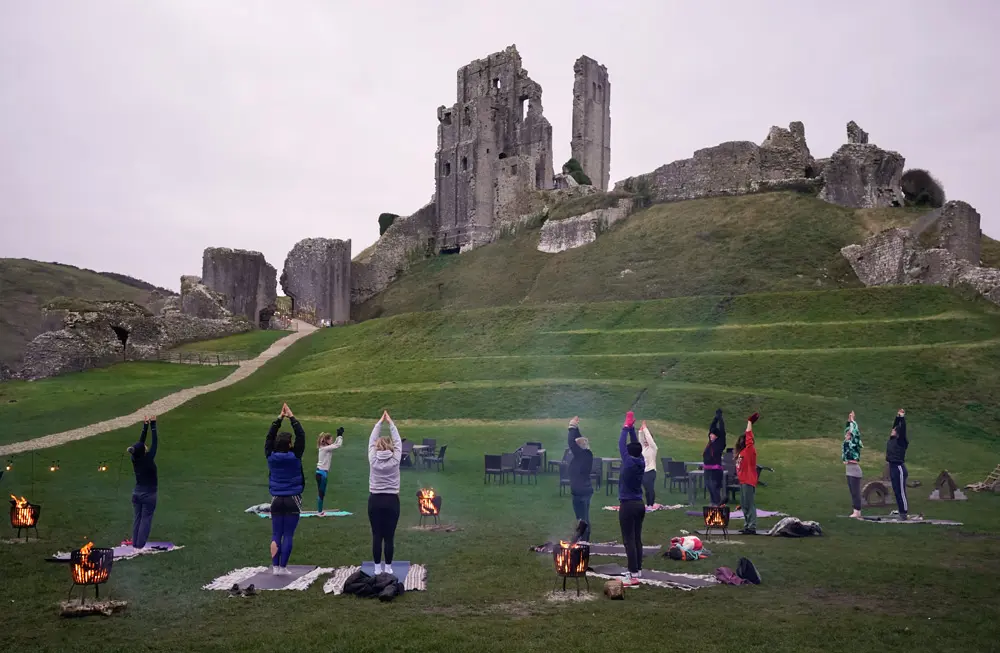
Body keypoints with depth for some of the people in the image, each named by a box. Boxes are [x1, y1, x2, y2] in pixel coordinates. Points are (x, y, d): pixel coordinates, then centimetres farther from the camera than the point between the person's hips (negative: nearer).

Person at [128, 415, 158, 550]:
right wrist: (153, 425, -11)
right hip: (148, 495, -6)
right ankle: (140, 546, 3)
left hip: (136, 493, 6)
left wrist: (145, 426, 4)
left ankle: (135, 544, 18)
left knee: (136, 520, 13)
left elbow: (141, 441, 2)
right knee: (145, 521, 2)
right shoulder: (148, 459, -22)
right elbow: (155, 442, -17)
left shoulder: (135, 459, -7)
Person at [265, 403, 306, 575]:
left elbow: (269, 437, 8)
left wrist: (279, 418, 9)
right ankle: (283, 567, 2)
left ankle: (275, 566, 6)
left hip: (276, 500, 3)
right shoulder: (295, 456, -11)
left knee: (276, 535, 8)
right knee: (288, 535, 1)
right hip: (292, 500, -3)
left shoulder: (271, 457, -4)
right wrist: (291, 417, -2)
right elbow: (301, 435, -7)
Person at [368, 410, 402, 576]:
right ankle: (388, 567, 8)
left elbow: (372, 441, 5)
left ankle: (378, 568, 11)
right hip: (391, 501, -1)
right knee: (389, 536, 4)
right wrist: (390, 422, 10)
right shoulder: (395, 460, -8)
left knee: (376, 536, 6)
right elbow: (398, 441, 2)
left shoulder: (373, 460, -7)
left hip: (375, 500, 1)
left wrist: (380, 422, 12)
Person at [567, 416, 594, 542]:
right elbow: (579, 440, 18)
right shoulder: (587, 455, 6)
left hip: (580, 492, -9)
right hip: (585, 491, 9)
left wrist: (572, 428, -8)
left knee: (582, 520, -5)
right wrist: (575, 428, 17)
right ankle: (585, 541, 23)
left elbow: (572, 442, -19)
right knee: (585, 519, 15)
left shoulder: (581, 455, -17)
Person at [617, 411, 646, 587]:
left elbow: (621, 445, -7)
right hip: (639, 505, 8)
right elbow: (635, 444, 13)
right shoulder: (641, 462, 3)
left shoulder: (629, 462, -15)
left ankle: (633, 576, -8)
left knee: (629, 540, -7)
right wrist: (632, 427, 14)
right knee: (637, 539, 15)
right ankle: (637, 569, 22)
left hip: (628, 506, -8)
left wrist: (626, 427, 1)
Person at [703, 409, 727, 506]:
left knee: (715, 486, -10)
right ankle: (714, 502, 19)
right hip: (707, 468, 7)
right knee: (709, 486, 10)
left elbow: (722, 430, -8)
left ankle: (718, 503, -8)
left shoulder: (720, 443, -4)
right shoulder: (711, 441, 12)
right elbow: (712, 427, 17)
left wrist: (720, 417, -3)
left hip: (716, 469, -7)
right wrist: (716, 417, 16)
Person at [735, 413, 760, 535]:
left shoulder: (750, 449, -10)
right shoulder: (742, 451, 15)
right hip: (743, 481, 9)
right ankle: (748, 525, 22)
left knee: (749, 504, -10)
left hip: (748, 481, -9)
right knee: (744, 504, 14)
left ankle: (752, 527, -9)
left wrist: (750, 422, -17)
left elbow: (749, 437, -18)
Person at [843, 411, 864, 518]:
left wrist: (853, 421, -8)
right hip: (849, 470, 9)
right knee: (853, 492, 10)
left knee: (856, 492, -5)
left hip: (855, 470, -9)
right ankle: (856, 512, 13)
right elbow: (847, 430, 23)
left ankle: (857, 512, -3)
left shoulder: (855, 443, -8)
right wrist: (849, 421, 18)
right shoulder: (847, 443, 11)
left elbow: (856, 432, -18)